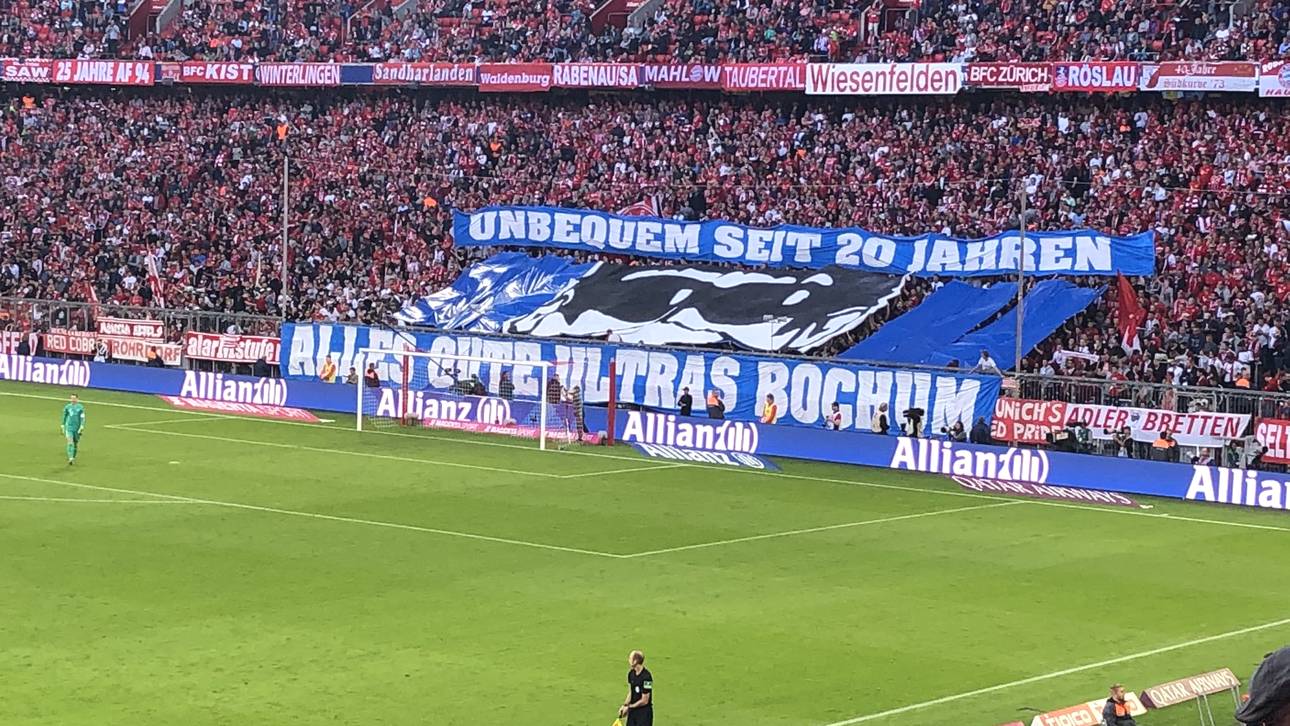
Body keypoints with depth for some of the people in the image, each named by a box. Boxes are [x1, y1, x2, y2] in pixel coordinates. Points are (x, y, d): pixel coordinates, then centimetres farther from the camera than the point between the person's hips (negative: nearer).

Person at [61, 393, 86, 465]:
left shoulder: (80, 407, 0)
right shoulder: (67, 407, 3)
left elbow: (82, 418, -4)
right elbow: (64, 417, 12)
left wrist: (81, 427, -14)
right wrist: (63, 427, 13)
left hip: (77, 428, 1)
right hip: (69, 428, -1)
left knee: (76, 444, 10)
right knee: (70, 443, -14)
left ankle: (73, 458, 26)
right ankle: (70, 459, -21)